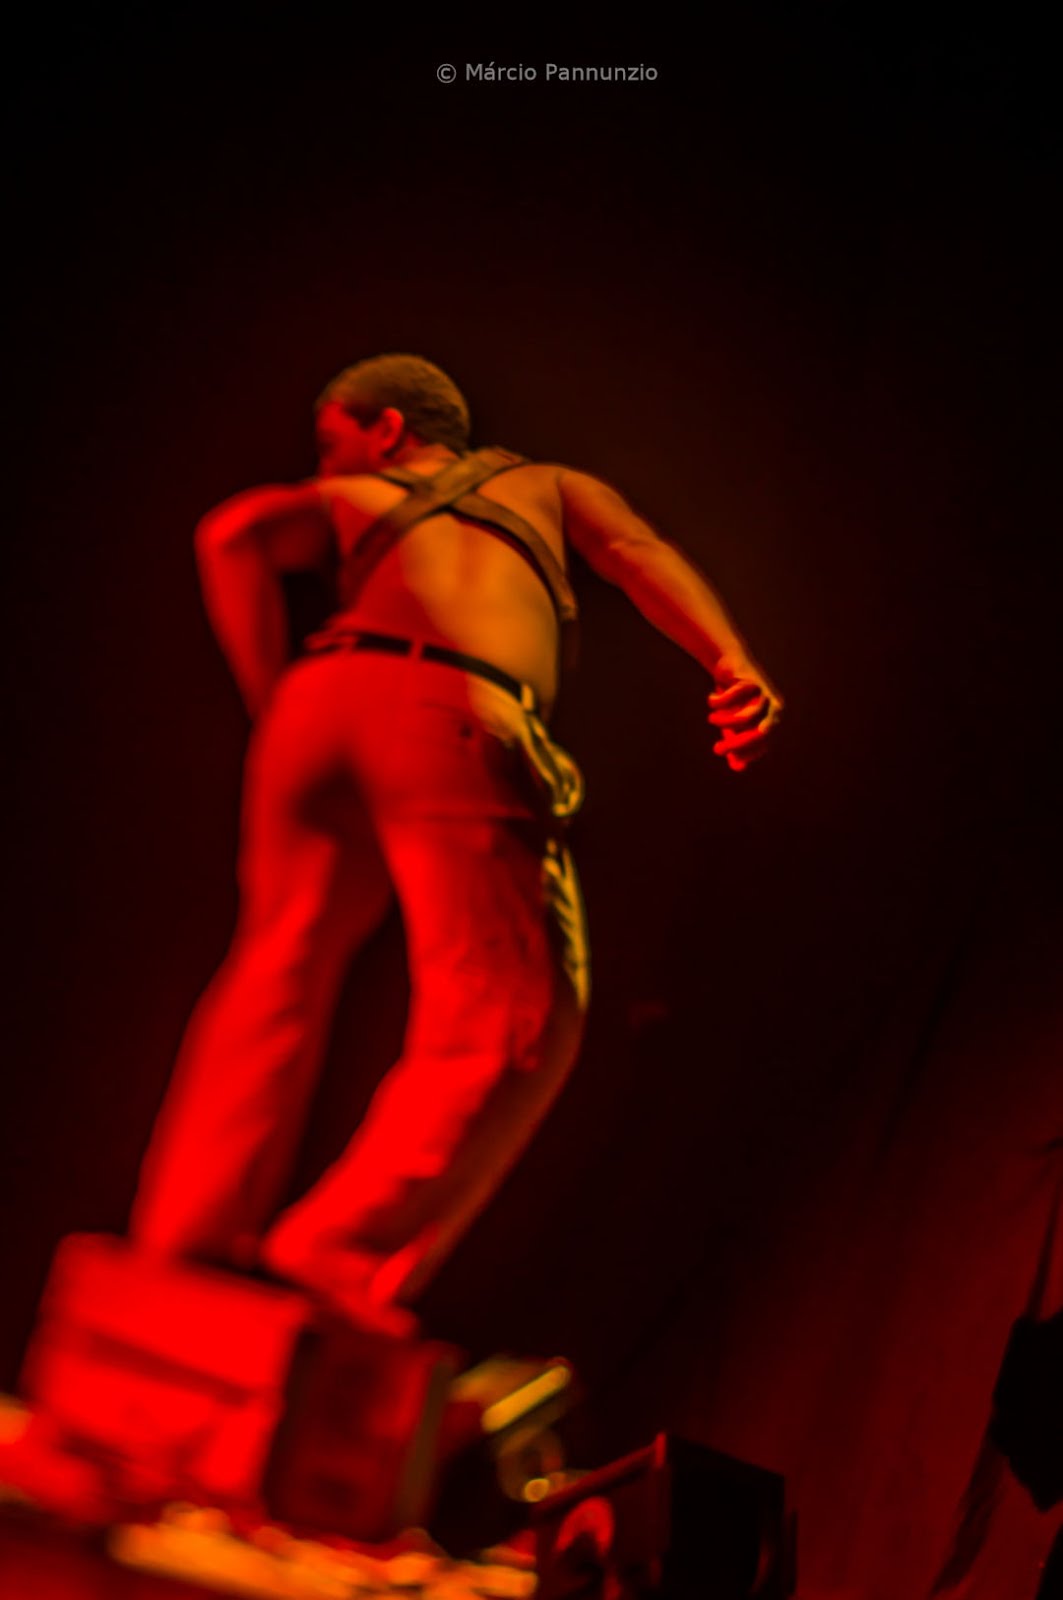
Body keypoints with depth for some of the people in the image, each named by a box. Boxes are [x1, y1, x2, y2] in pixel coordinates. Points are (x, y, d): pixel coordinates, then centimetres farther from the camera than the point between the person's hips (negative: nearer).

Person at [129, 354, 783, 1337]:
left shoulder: (345, 499, 33)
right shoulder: (547, 484, 35)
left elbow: (235, 537, 11)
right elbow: (636, 550, 14)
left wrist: (274, 706, 13)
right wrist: (734, 663, -2)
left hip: (324, 702, 3)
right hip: (455, 724, -3)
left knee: (281, 970, 19)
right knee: (509, 1026, 2)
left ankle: (184, 1239, 17)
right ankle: (340, 1251, -7)